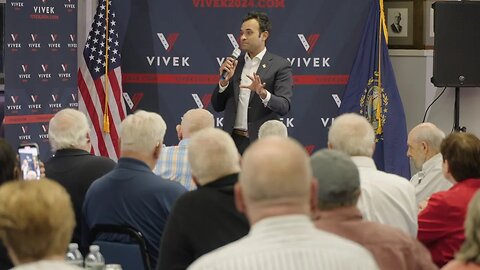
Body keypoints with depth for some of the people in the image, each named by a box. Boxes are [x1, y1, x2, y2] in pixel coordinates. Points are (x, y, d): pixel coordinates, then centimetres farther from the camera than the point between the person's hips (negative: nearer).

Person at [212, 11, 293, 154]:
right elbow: (217, 106, 12)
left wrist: (262, 93, -28)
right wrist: (224, 81, -6)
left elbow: (284, 107, -10)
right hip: (234, 141, 4)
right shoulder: (234, 64, 12)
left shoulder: (280, 66, -1)